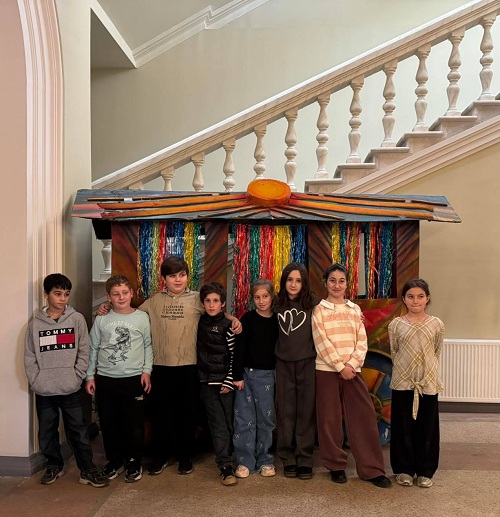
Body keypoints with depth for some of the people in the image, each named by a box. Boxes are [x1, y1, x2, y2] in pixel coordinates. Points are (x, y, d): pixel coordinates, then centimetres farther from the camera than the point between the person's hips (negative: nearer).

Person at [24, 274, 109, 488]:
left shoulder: (77, 319, -2)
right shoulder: (35, 324, 2)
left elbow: (84, 352, -2)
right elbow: (29, 358, 3)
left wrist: (76, 378, -9)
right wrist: (36, 382, -6)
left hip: (70, 389, -2)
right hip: (44, 391, 2)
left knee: (78, 431, 4)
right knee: (47, 432, 14)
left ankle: (87, 470, 16)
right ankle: (54, 465, 34)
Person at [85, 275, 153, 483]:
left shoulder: (142, 317, -1)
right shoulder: (101, 320, 1)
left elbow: (148, 346, 4)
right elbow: (93, 349, 6)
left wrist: (146, 371, -3)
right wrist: (90, 376, 4)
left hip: (134, 379, -1)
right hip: (105, 379, 2)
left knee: (134, 424, 5)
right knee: (108, 423, 11)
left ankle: (134, 462, 24)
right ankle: (114, 460, 30)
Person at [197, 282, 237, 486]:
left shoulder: (228, 326, -5)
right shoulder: (199, 323, 5)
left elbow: (235, 355, -4)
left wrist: (229, 381, -8)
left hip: (226, 381, -2)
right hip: (207, 381, 2)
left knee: (229, 422, 4)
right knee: (218, 424, 0)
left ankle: (227, 458, 19)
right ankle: (226, 466, 5)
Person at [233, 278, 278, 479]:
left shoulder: (277, 320, 5)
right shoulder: (248, 318, -2)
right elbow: (239, 348, -5)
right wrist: (238, 375, -10)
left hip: (268, 375, 2)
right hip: (247, 372, -2)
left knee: (266, 418, 8)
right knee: (244, 418, 1)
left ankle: (264, 460, 21)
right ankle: (245, 460, 13)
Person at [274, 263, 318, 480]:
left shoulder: (313, 303, -4)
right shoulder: (278, 304, 3)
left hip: (307, 362, -2)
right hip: (284, 364, 2)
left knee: (306, 411, 4)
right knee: (286, 412, 7)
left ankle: (305, 459, 15)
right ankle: (288, 458, 18)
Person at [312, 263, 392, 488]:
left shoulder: (355, 309, 10)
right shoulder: (319, 310, 0)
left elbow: (362, 341, 4)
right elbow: (321, 343, -8)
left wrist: (351, 364, -11)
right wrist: (340, 366, -12)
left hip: (353, 370, 3)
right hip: (327, 370, -2)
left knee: (364, 417, 0)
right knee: (330, 419, 4)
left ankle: (372, 469, 10)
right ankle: (336, 466, 19)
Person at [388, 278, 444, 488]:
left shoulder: (436, 324, -1)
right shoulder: (396, 324, -2)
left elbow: (436, 353, 7)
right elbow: (394, 353, 6)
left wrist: (428, 372, 7)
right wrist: (404, 370, 6)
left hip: (428, 383, 0)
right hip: (402, 383, 0)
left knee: (427, 427, 8)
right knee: (403, 427, 8)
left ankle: (425, 471, 23)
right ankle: (404, 469, 22)